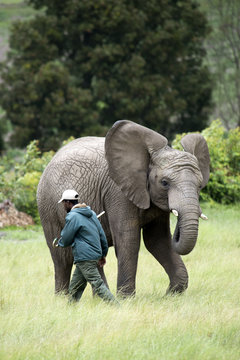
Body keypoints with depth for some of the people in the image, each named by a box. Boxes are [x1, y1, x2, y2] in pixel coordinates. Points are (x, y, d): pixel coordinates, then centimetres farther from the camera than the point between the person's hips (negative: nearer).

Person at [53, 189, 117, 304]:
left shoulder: (72, 217, -12)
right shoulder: (91, 213, 16)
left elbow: (66, 240, -6)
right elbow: (102, 234, 18)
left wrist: (57, 242, 18)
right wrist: (103, 254, 25)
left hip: (85, 258, -10)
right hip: (95, 254, 10)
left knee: (98, 286, -12)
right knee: (74, 287, 14)